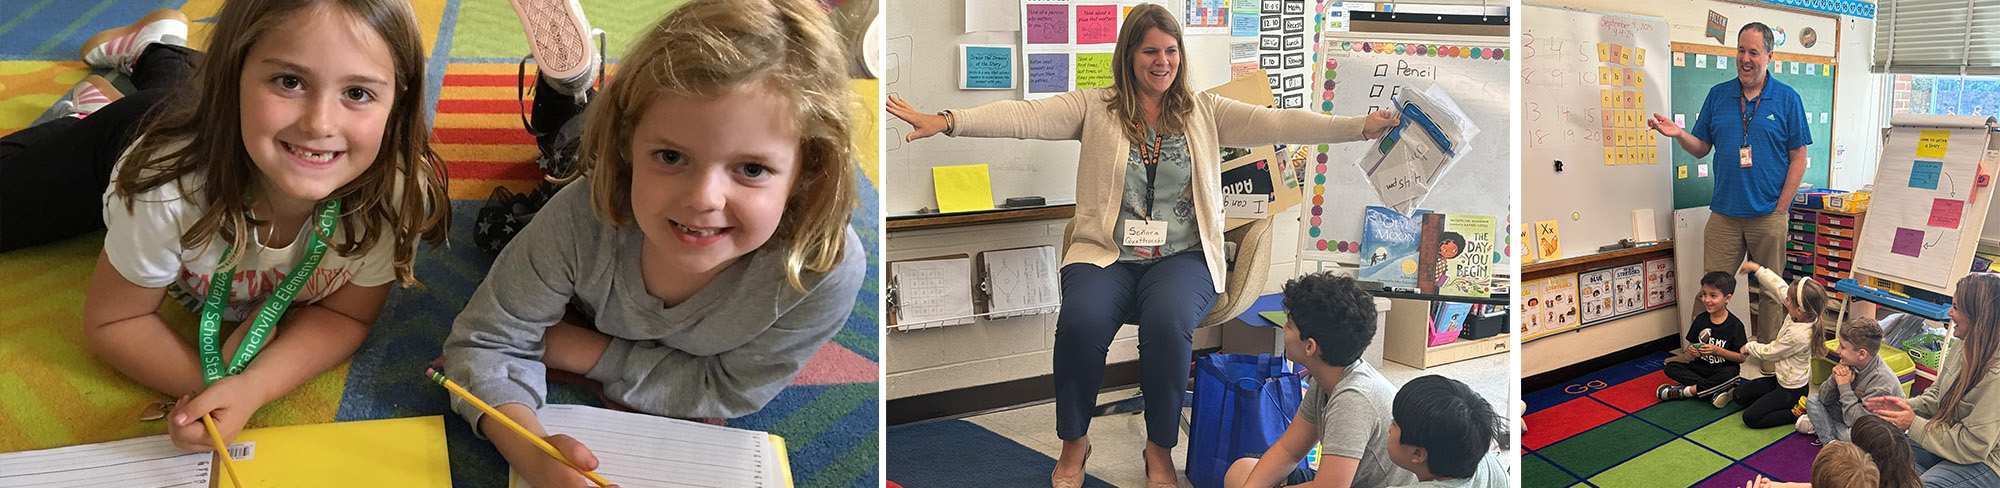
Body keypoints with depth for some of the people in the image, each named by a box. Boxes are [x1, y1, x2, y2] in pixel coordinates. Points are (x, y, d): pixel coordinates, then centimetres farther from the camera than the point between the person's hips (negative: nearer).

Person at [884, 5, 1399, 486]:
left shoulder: (1204, 112, 10)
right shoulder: (1095, 108, 6)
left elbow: (1277, 123, 1)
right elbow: (1026, 116, -6)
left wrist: (1363, 126, -11)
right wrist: (947, 122, -21)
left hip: (1182, 257, 0)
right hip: (1105, 253, 0)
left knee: (1168, 323, -32)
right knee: (1080, 321, -30)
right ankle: (1074, 441, -4)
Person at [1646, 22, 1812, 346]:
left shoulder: (1787, 98, 1)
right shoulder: (1718, 95, 8)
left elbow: (1798, 157, 0)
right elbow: (1701, 148, 11)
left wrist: (1780, 208, -6)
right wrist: (1679, 134, -11)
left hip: (1768, 216, -2)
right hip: (1724, 214, 2)